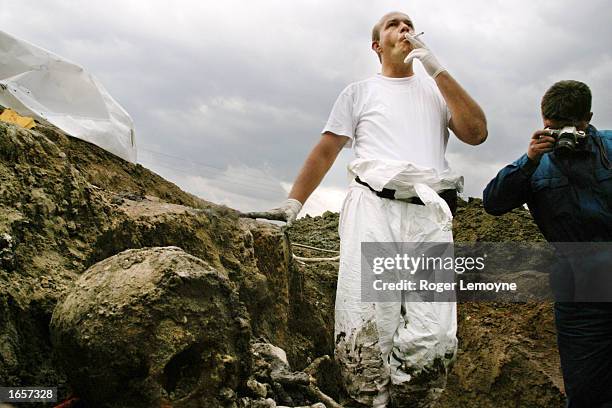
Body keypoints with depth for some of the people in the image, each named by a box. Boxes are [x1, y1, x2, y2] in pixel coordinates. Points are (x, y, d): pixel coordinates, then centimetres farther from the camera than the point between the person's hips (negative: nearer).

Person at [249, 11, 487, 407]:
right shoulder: (360, 91, 22)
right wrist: (293, 202, 5)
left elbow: (477, 133, 9)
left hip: (429, 216, 1)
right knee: (366, 334, -17)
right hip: (373, 207, -1)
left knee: (433, 339, -14)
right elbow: (325, 152, 17)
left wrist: (437, 69, 6)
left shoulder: (437, 88, 25)